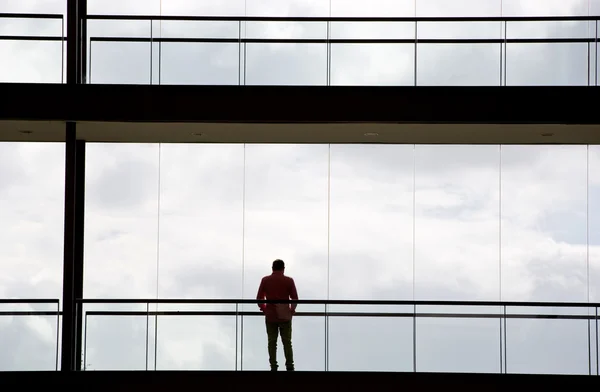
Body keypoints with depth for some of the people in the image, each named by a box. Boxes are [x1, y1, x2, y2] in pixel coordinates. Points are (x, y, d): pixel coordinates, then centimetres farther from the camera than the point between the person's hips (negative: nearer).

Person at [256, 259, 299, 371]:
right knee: (287, 342, 5)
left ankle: (273, 366, 2)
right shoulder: (289, 280, -4)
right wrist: (292, 309, 16)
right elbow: (295, 298, -2)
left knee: (272, 342, 5)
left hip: (270, 316, 1)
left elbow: (259, 298, 0)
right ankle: (289, 367, 2)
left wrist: (264, 309, 17)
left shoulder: (265, 280, -1)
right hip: (285, 316, -1)